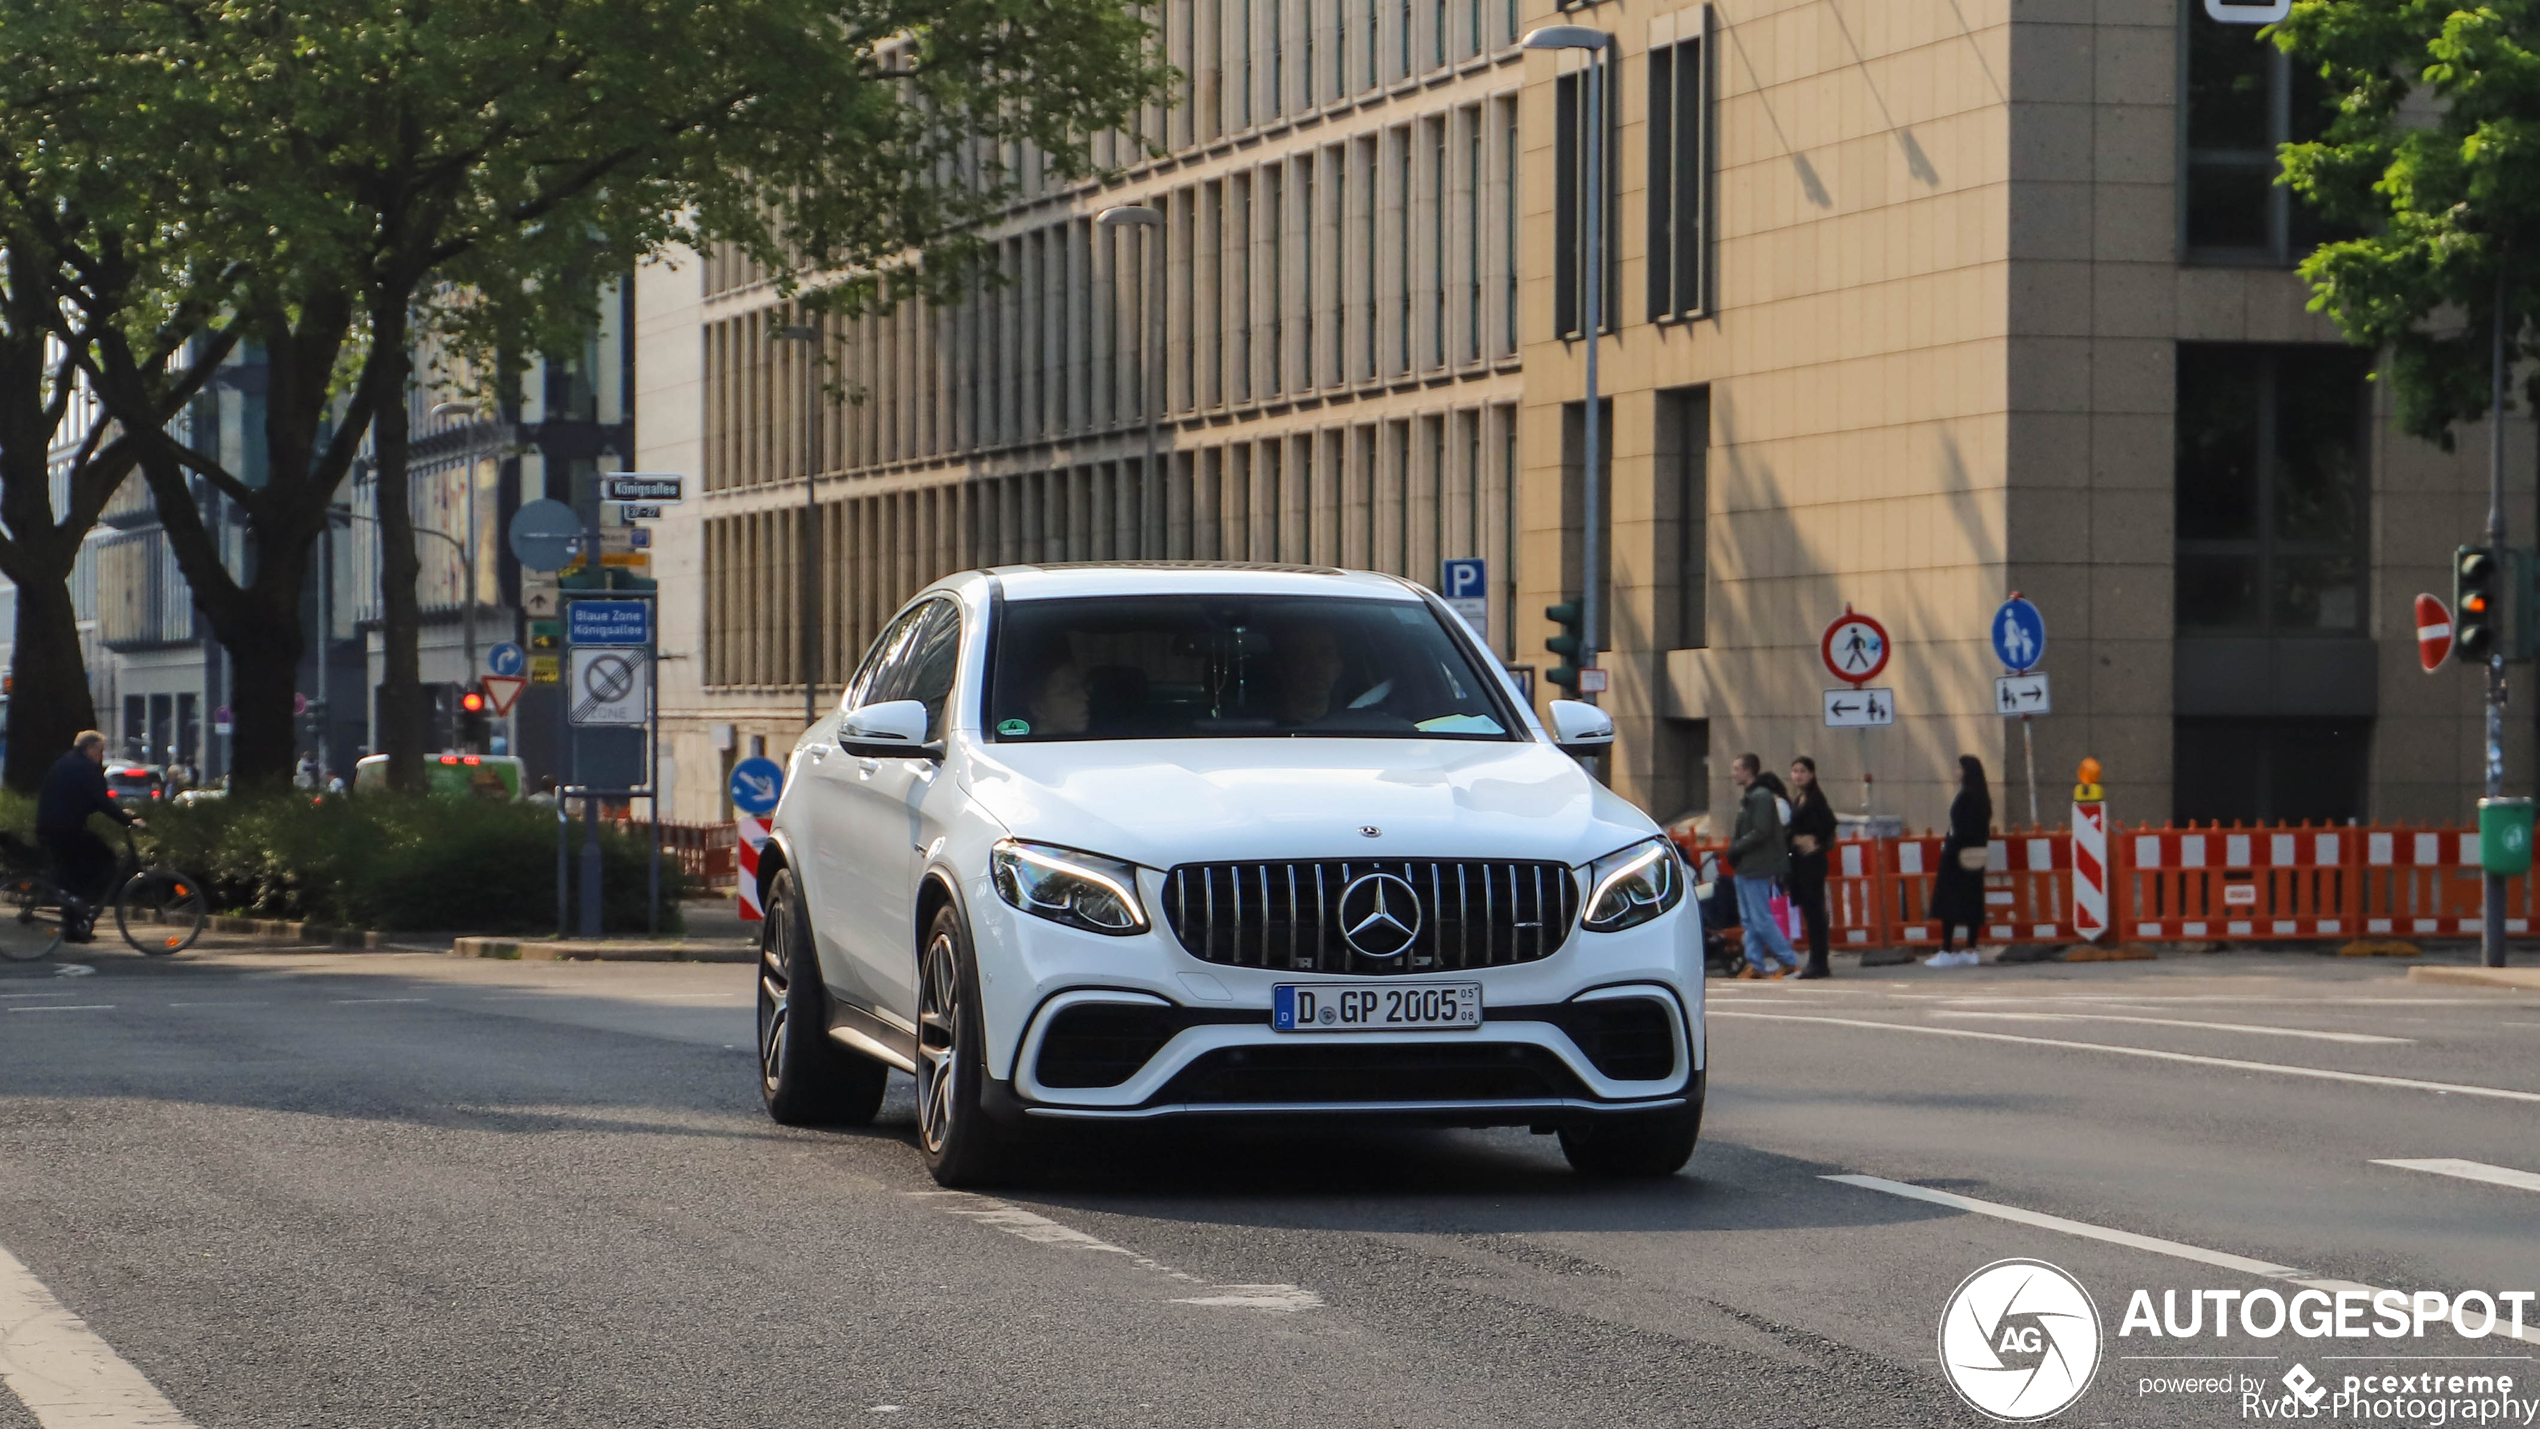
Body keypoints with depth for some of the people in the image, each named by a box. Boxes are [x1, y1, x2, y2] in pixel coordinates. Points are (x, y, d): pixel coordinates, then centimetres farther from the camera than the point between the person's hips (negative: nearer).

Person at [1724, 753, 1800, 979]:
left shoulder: (1762, 797, -13)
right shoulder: (1748, 798, 17)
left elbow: (1761, 832, -21)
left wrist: (1735, 849, -14)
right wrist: (1734, 848, 7)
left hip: (1757, 868, -10)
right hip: (1745, 868, 10)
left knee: (1761, 919, -9)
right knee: (1748, 919, 9)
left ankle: (1788, 960, -2)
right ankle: (1754, 964, 11)